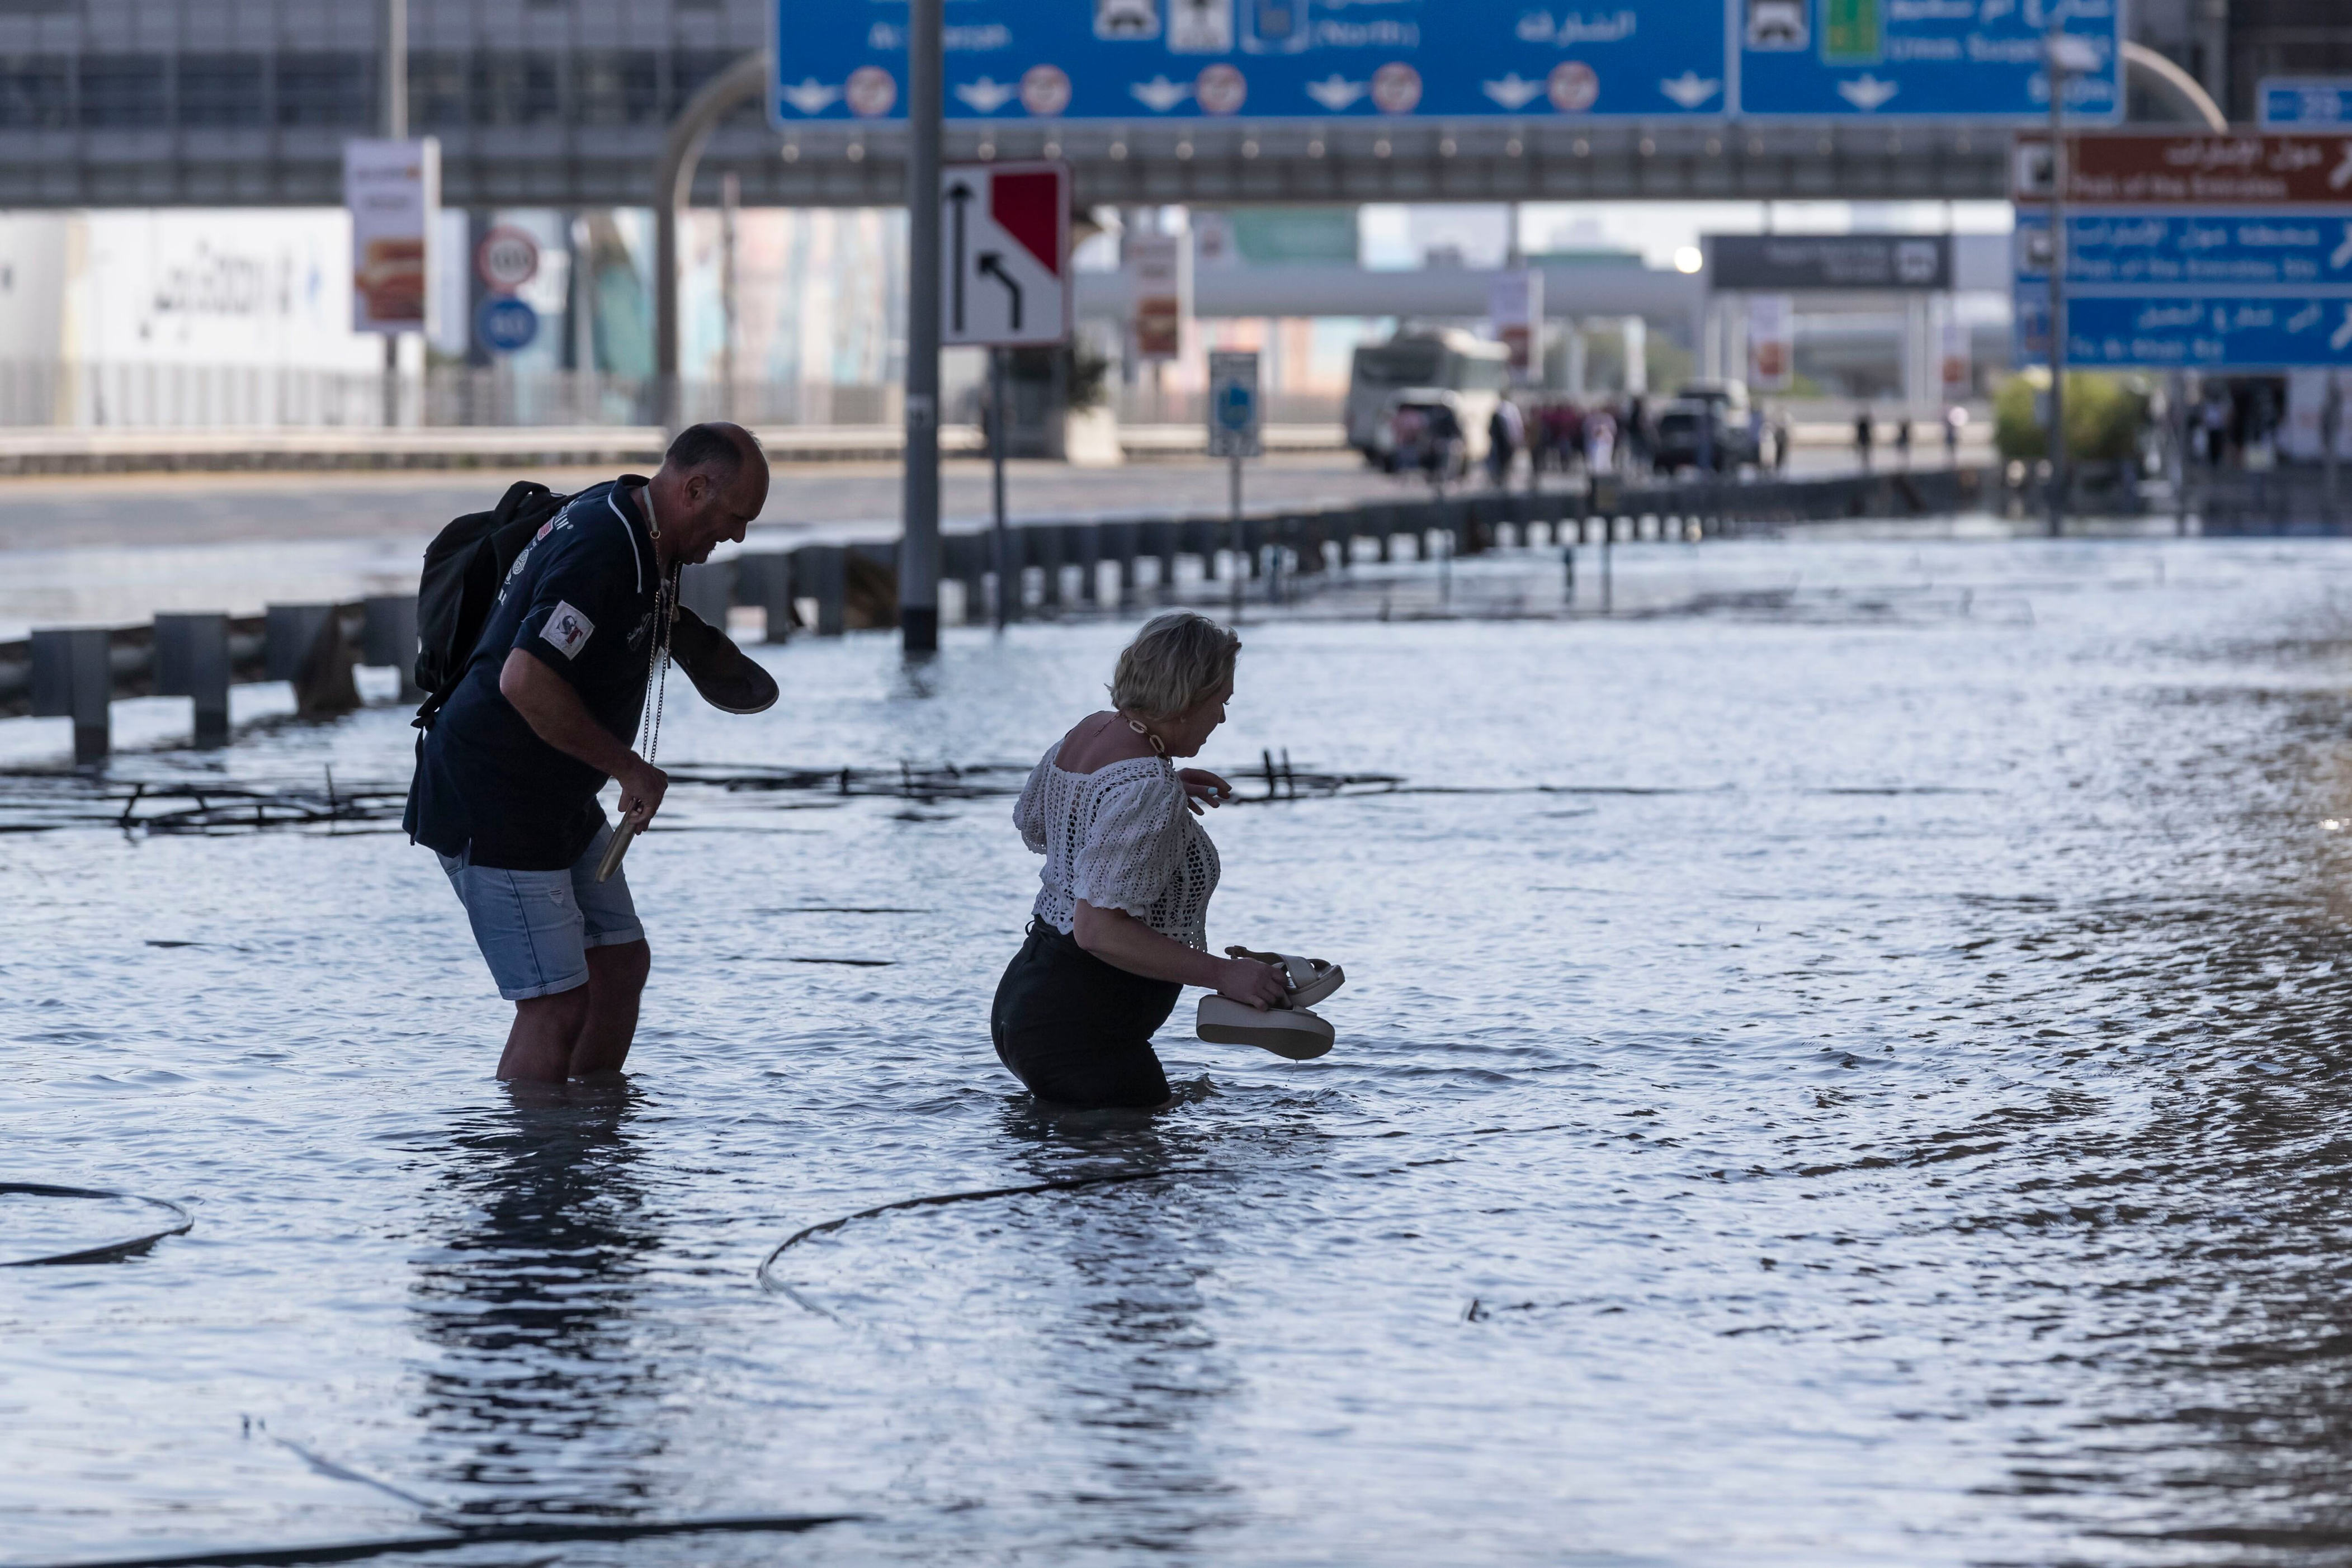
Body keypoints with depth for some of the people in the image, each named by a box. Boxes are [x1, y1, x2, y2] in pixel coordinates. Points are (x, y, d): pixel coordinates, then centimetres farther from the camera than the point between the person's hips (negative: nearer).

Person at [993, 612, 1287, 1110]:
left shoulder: (1089, 732, 8)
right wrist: (1223, 974, -22)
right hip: (1079, 1030, -10)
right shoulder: (1147, 791, -21)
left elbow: (1032, 826, 30)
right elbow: (1099, 930, -27)